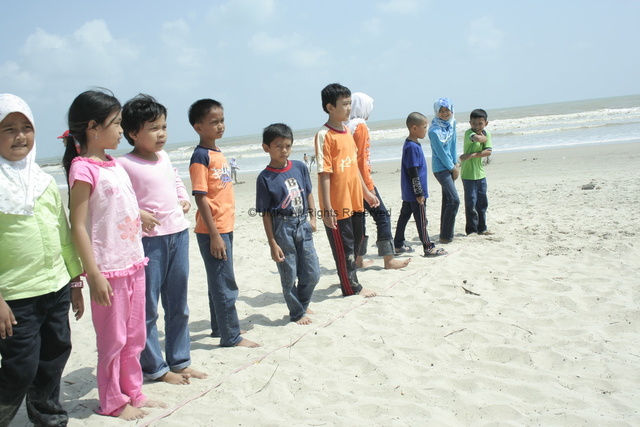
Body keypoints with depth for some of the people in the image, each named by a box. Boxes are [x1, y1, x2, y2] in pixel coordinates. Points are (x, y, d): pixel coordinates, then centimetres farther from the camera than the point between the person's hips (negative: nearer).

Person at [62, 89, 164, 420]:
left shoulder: (115, 164, 10)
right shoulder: (83, 169, -14)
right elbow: (78, 225, -16)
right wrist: (93, 274, -19)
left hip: (134, 264, 8)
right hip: (108, 269, -8)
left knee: (134, 337, 16)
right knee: (112, 340, 5)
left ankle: (133, 392, 31)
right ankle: (112, 402, 21)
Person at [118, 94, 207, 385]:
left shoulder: (164, 157, 10)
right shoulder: (125, 165, -12)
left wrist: (184, 199, 11)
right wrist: (137, 214, -23)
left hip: (179, 234, 7)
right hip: (148, 239, -7)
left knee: (178, 306, 15)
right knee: (147, 309, 3)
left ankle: (180, 361, 28)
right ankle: (155, 367, 16)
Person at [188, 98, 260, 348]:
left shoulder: (218, 153, 12)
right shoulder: (201, 156, -14)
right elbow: (201, 198, -18)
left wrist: (225, 231, 19)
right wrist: (214, 235, -20)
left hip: (225, 228, 9)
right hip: (212, 232, -9)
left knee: (219, 282, 17)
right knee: (225, 284, -3)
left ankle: (220, 327, 29)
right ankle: (231, 337, 6)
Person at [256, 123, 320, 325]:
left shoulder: (300, 167, 1)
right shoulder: (265, 178, -11)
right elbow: (266, 213, -9)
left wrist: (313, 217, 5)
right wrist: (272, 243, -10)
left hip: (303, 225, 4)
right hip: (282, 227, -4)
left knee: (313, 274, 11)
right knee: (289, 276, 7)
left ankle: (303, 303, 37)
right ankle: (297, 313, 27)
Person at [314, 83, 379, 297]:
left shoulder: (347, 131, 10)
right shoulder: (324, 135, -14)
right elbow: (324, 173, -18)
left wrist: (366, 192, 21)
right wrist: (327, 208, -20)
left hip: (354, 200, 8)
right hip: (337, 205, -8)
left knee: (356, 241, 18)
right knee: (343, 246, 4)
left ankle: (348, 277, 35)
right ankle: (352, 287, 16)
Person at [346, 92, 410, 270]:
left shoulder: (347, 126, 11)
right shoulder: (360, 125, -11)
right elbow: (361, 158, -16)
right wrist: (369, 186, -15)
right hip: (361, 180, -8)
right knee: (382, 215, -1)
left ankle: (357, 259, 16)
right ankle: (389, 259, 0)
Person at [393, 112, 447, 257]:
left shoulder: (411, 144, 11)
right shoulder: (412, 147, -20)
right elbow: (413, 173, -22)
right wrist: (419, 193, -19)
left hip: (408, 193, 10)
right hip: (414, 193, -10)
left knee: (404, 216, 15)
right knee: (421, 220, -3)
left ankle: (398, 245, 23)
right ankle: (428, 248, 4)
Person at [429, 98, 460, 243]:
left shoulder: (451, 123, 5)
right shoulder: (435, 130, -18)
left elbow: (452, 144, 10)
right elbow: (441, 152, -15)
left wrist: (456, 163, 3)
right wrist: (453, 168, -8)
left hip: (449, 166, 8)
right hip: (441, 168, -8)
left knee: (448, 200, 12)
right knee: (454, 200, -13)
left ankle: (445, 234, 21)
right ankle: (446, 236, -5)